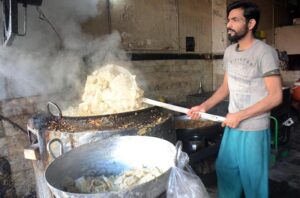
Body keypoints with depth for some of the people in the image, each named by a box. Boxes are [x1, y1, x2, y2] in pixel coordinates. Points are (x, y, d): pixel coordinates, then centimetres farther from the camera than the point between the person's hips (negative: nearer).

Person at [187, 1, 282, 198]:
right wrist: (204, 106, 1)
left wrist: (240, 116, -17)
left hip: (254, 130, -6)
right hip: (232, 126, 6)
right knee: (225, 171, 18)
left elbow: (275, 96, -16)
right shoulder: (229, 51, 5)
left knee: (253, 178, 11)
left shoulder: (265, 52, -15)